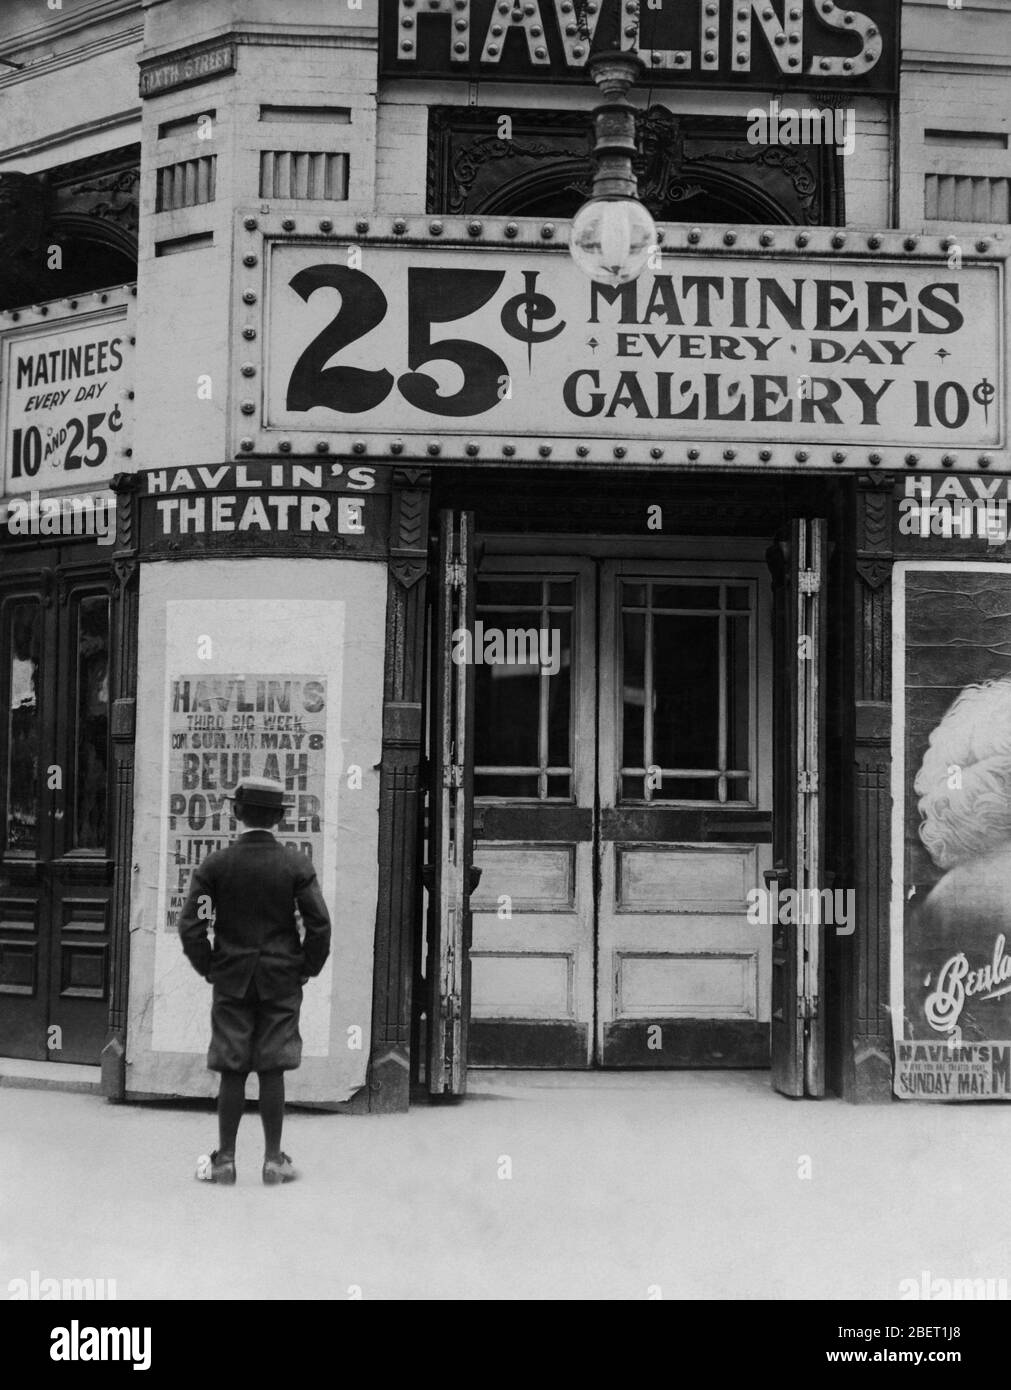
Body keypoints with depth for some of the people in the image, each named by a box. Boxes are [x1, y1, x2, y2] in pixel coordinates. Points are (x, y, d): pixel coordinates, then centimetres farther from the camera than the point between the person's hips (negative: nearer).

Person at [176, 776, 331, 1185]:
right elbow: (320, 925, -8)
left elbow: (190, 925, -7)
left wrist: (208, 967, 6)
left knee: (232, 1071, 6)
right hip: (282, 982, 0)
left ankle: (225, 1159, 11)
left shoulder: (215, 865, -5)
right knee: (273, 1071, 5)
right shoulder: (297, 865, -5)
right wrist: (306, 968, 6)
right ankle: (274, 1159, 10)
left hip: (231, 981, 0)